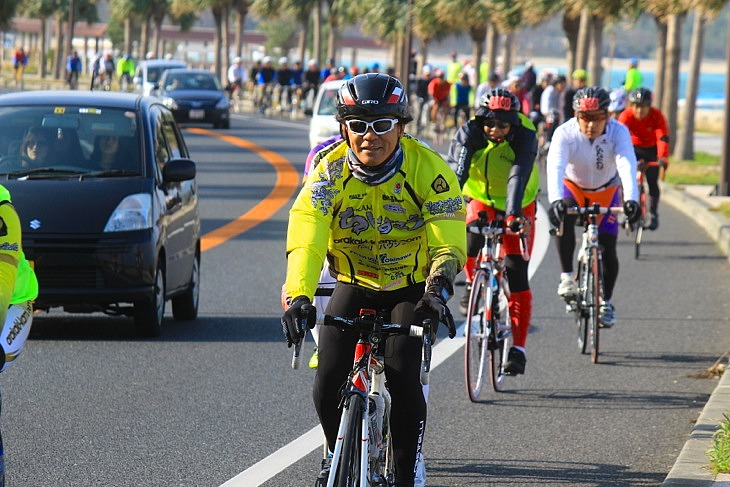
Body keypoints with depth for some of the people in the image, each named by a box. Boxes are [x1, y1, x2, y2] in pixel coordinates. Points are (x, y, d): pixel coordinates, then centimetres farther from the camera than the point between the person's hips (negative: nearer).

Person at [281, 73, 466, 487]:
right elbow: (305, 238, -30)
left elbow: (448, 244, -28)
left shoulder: (429, 169, -22)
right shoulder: (330, 170, -19)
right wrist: (298, 297, -46)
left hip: (413, 287, -2)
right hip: (355, 285, 2)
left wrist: (437, 293, -46)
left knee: (402, 376, -23)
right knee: (329, 383, -11)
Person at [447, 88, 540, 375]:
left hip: (519, 205, -1)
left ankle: (517, 348, -5)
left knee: (516, 273, -10)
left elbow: (519, 177, -40)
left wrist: (513, 215, -55)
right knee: (471, 237, -32)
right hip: (480, 198, 1)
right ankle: (473, 284, -1)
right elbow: (456, 172, -35)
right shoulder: (469, 134, -23)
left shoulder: (525, 136, -27)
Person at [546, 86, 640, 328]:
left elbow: (627, 166, -42)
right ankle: (567, 277, -22)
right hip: (573, 186, -1)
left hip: (606, 190, 1)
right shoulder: (565, 133, -30)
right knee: (563, 215, -34)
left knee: (607, 248, -6)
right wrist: (556, 200, -62)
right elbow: (555, 167, -44)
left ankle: (605, 302, 15)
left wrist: (631, 200, -59)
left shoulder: (618, 132, -28)